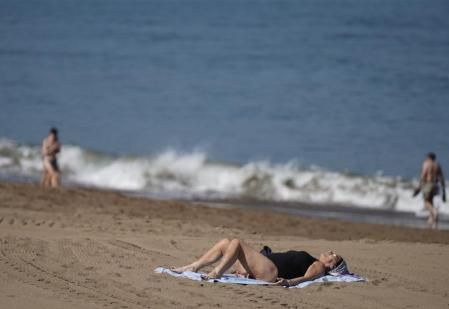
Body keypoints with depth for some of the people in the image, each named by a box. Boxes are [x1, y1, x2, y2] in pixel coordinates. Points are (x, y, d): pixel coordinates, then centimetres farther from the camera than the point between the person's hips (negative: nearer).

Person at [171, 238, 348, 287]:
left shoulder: (318, 267, 3)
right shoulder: (310, 262, 29)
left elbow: (306, 277, -17)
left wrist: (288, 282, -40)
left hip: (271, 272, -9)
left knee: (236, 243, -22)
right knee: (225, 243, 3)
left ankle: (215, 274, -26)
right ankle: (191, 268, -6)